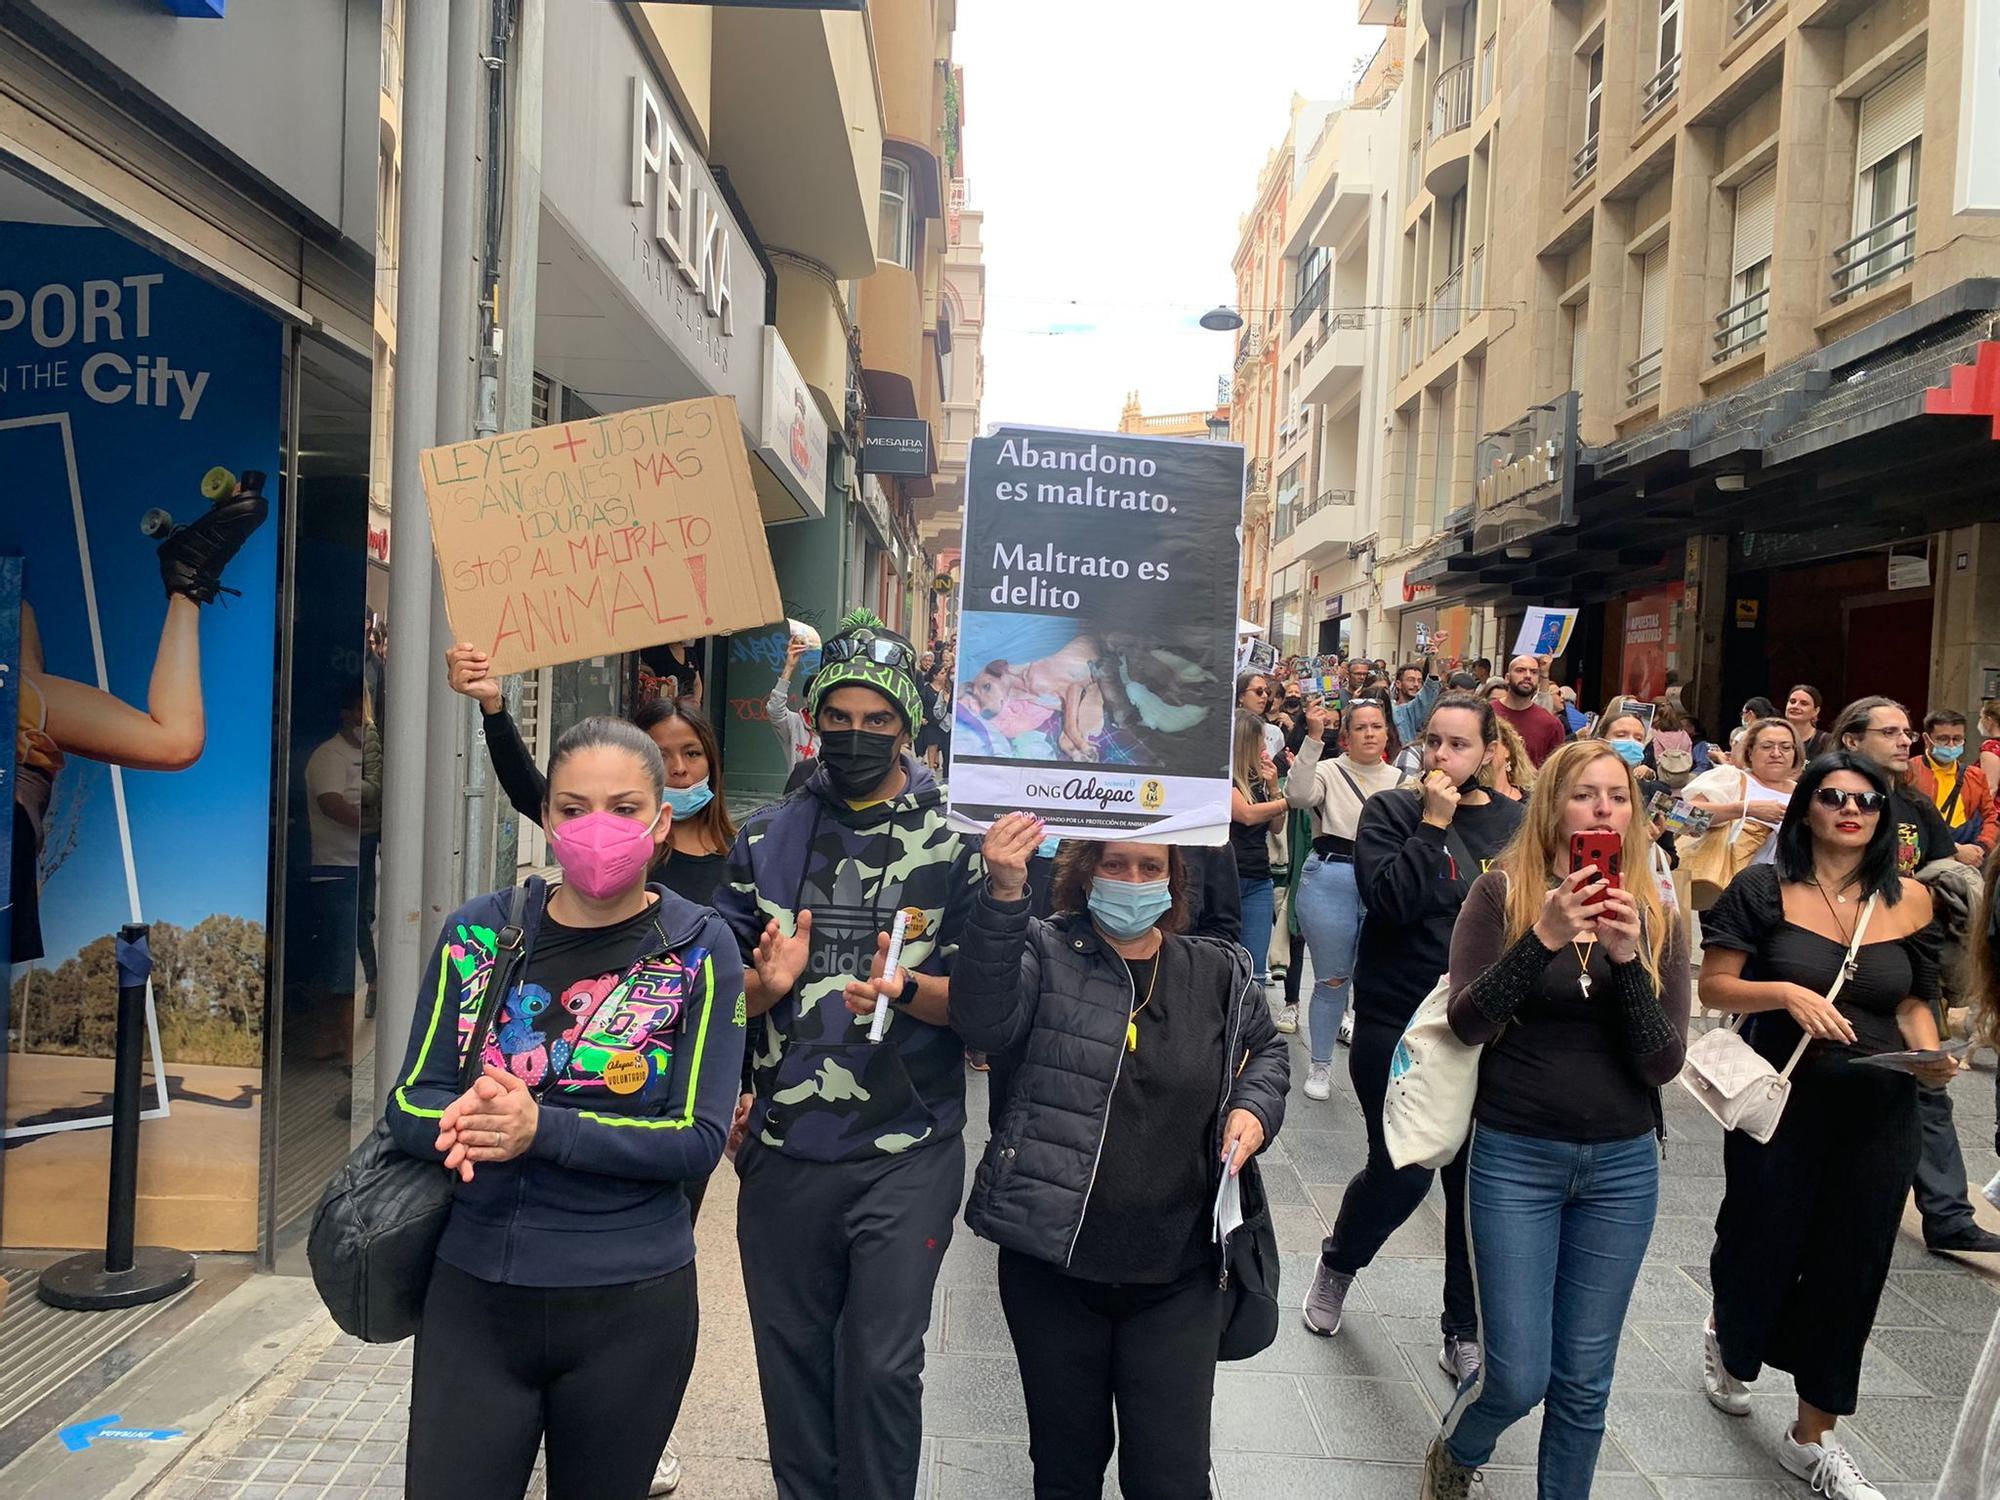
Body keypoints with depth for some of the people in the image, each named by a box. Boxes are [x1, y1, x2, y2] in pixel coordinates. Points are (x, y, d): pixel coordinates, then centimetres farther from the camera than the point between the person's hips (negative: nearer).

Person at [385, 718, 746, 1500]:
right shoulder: (478, 931, 0)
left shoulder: (701, 950, -8)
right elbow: (409, 1101, 0)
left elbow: (699, 1138, -13)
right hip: (473, 1291, 2)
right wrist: (461, 1124, -23)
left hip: (630, 1306, -1)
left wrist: (541, 1129, -25)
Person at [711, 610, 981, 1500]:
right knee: (791, 1354, 16)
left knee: (882, 1366, 3)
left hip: (906, 1154, -3)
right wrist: (768, 981, -13)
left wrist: (906, 990, -24)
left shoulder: (955, 842, -3)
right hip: (784, 1150, 3)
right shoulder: (767, 838, 5)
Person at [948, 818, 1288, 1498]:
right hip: (1052, 1261, -1)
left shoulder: (1219, 974, 3)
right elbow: (985, 1019, -26)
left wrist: (1255, 1105, 0)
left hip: (1179, 1275, 1)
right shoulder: (1045, 955, -6)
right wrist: (1004, 897, -38)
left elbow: (1267, 1048, 21)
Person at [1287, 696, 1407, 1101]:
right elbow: (1298, 795, -24)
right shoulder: (1328, 772, -2)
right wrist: (1313, 738, -29)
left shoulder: (1401, 780, 11)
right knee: (1331, 979, 6)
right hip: (1330, 879, -3)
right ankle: (1320, 1065, 21)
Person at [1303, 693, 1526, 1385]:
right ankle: (1337, 1263, 32)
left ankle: (1465, 1333, 24)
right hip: (1398, 1022, -2)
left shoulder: (1515, 822, 5)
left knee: (1478, 1179, 6)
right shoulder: (1391, 812, -2)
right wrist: (1433, 824, -17)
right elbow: (1389, 899, -17)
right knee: (1400, 1170, 0)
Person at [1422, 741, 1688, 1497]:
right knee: (1519, 1377, 1)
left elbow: (1663, 1065, -6)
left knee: (1584, 1381, 11)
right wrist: (1544, 937, -25)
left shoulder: (1656, 918, 1)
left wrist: (1627, 957, -20)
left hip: (1622, 1166, 3)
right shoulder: (1503, 892, -7)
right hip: (1515, 1157, -3)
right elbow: (1467, 1023, -15)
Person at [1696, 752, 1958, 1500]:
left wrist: (1930, 1054, -8)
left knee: (1849, 1271, 9)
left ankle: (1812, 1436, 27)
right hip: (1780, 1102, -3)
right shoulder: (1764, 889, -8)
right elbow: (1714, 987, -8)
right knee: (1761, 1247, 10)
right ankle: (1726, 1343, 46)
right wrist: (1787, 993, -24)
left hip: (1881, 1115, 3)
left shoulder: (1910, 900, 2)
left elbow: (1914, 1001, 11)